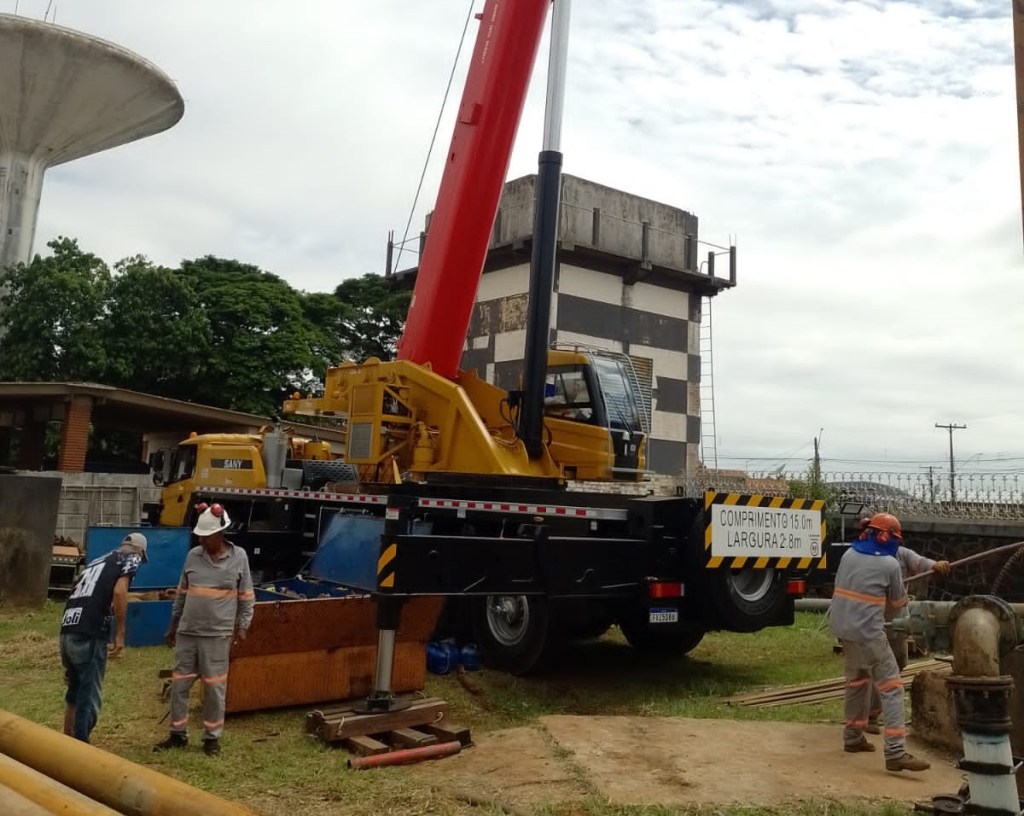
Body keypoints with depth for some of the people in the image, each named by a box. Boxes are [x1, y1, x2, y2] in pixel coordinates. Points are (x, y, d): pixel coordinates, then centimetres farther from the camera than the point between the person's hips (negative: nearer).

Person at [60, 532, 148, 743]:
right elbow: (119, 591, -13)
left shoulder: (97, 561, 28)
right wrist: (120, 634, -8)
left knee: (75, 692, 25)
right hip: (89, 636, -8)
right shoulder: (131, 559, 7)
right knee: (90, 698, 1)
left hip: (67, 632, 8)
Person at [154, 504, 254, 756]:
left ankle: (212, 737, 17)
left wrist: (243, 626, -2)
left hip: (217, 634, -3)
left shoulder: (239, 557, -4)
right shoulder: (193, 555, 3)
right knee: (179, 684, 9)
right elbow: (182, 593, 13)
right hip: (187, 632, 3)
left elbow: (246, 595, 2)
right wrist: (173, 625, 15)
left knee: (214, 687, 3)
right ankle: (178, 734, 25)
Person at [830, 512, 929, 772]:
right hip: (868, 633, -7)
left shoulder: (848, 554, 5)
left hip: (844, 629, 7)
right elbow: (898, 602, 5)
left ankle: (853, 737, 32)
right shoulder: (890, 564, -9)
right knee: (891, 687, -4)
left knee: (857, 682, 22)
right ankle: (895, 752, -12)